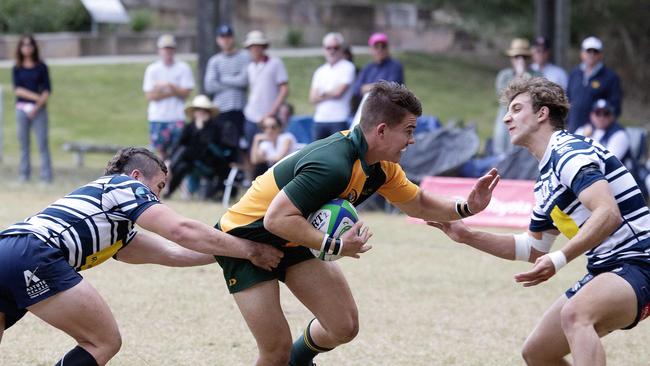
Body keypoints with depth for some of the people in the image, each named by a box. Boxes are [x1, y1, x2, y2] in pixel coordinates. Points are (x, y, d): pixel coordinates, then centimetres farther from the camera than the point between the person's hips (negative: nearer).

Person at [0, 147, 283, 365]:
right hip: (32, 255, -9)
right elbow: (182, 231, 0)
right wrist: (249, 250, 5)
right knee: (104, 342, 2)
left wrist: (227, 252, 36)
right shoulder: (124, 184, 11)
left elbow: (172, 253, 35)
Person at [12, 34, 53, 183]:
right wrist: (37, 97, -14)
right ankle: (25, 174, 7)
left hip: (39, 109, -2)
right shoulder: (17, 69, 7)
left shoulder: (41, 67, 4)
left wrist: (37, 107, -12)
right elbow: (17, 89, -3)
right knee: (23, 142, 2)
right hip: (22, 108, 2)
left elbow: (47, 90, 0)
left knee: (42, 143, -7)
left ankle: (46, 175, -6)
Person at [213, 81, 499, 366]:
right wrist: (336, 246, -33)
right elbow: (276, 219, -35)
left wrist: (466, 208, -4)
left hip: (290, 241, 8)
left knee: (344, 327, 1)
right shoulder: (334, 166, -35)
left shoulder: (381, 166, -4)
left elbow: (418, 204, 12)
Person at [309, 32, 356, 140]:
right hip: (319, 119, 6)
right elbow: (313, 98, 9)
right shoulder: (320, 71, 17)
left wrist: (323, 94, 6)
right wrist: (331, 94, -4)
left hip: (339, 120, -6)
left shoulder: (347, 67, 0)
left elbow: (339, 92, -9)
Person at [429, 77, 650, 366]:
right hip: (604, 271, 11)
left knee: (574, 314, -38)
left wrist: (558, 260, -33)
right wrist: (467, 236, 24)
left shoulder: (570, 152, -13)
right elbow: (534, 248, 30)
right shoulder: (545, 183, 18)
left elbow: (608, 213, -27)